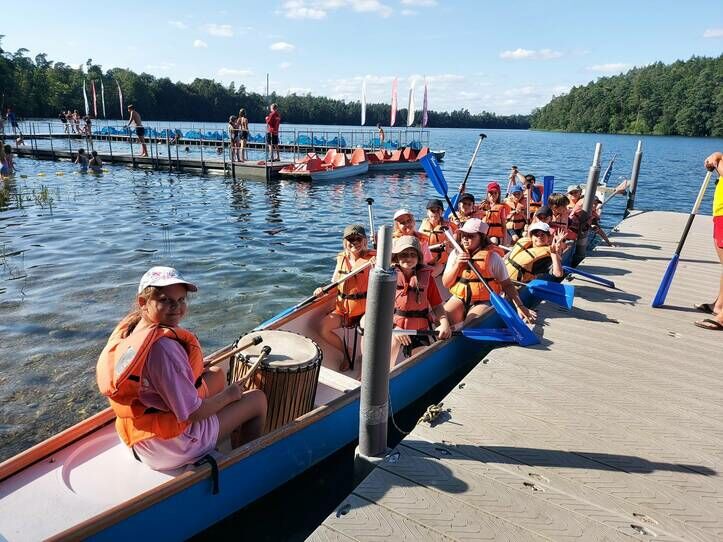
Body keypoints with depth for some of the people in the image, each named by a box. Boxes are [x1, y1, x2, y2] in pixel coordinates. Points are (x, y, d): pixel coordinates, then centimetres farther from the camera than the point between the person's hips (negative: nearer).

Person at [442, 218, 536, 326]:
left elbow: (507, 284, -2)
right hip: (459, 299, 3)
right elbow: (445, 283, 2)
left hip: (483, 302, -3)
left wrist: (520, 306, -12)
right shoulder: (456, 254, 3)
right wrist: (457, 264, -12)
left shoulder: (492, 256, -8)